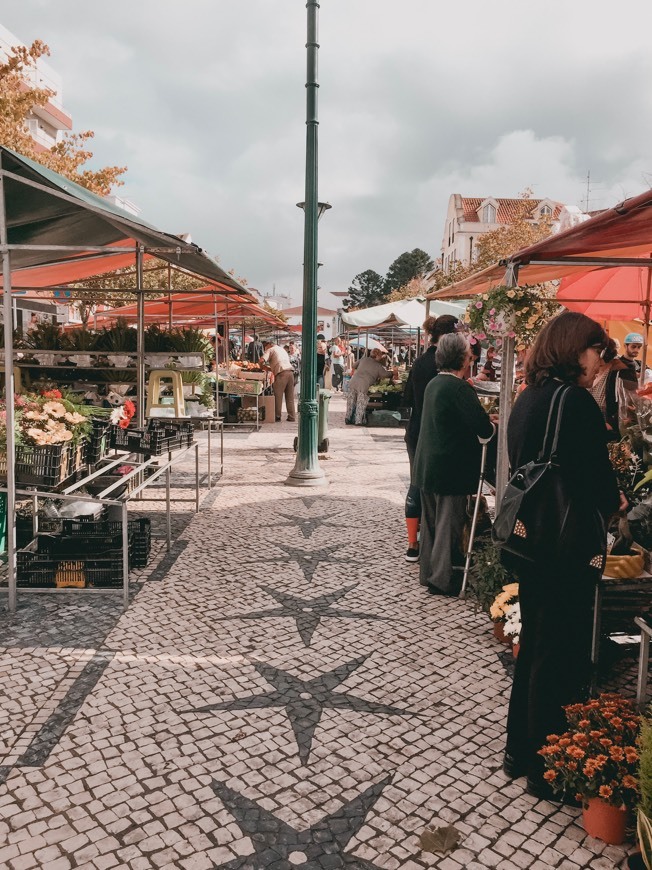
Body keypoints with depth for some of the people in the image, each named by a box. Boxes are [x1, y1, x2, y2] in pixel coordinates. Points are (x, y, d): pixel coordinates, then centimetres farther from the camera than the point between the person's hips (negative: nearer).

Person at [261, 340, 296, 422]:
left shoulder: (270, 350, 10)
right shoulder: (282, 349, 33)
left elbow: (262, 360, -4)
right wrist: (270, 368, 30)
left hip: (282, 373, -7)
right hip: (290, 370, 7)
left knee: (278, 396, 1)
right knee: (290, 396, 9)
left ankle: (277, 417, 4)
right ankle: (292, 417, 10)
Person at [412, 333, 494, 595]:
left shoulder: (434, 384, 9)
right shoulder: (460, 388, -19)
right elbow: (485, 430, -22)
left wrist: (481, 422, 8)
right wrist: (490, 425, -1)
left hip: (427, 466, 9)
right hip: (451, 470, -9)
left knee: (431, 522, 17)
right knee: (449, 525, 1)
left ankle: (428, 573, 29)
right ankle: (443, 580, 10)